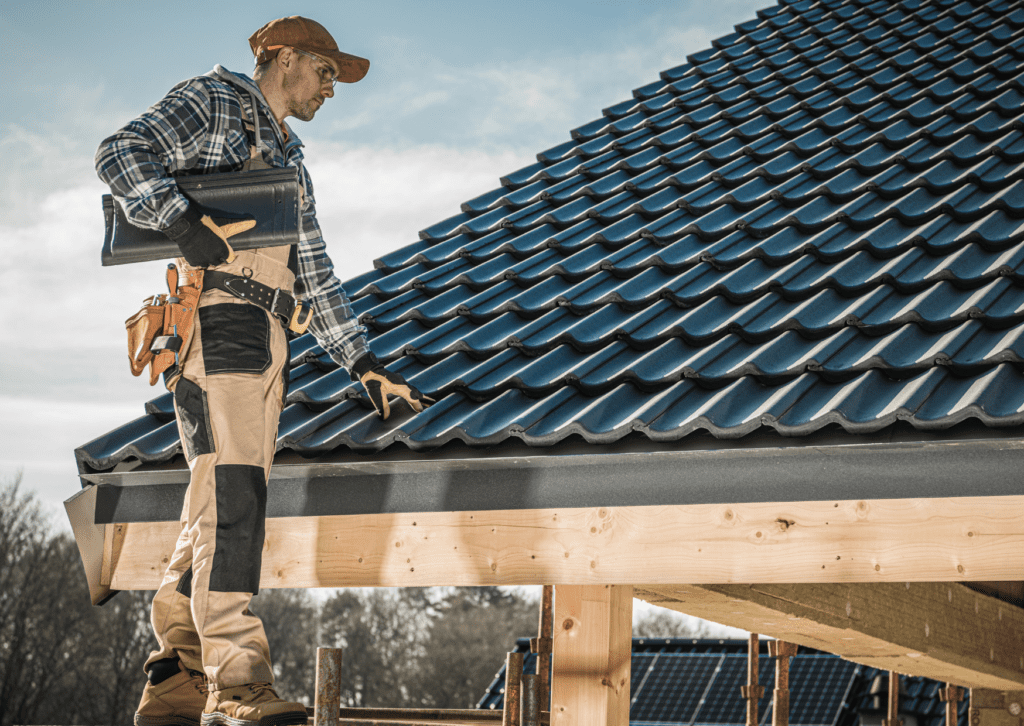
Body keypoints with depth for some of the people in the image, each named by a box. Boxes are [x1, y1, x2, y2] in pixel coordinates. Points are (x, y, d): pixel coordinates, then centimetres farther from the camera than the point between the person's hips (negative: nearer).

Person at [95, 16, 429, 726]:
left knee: (221, 507, 4)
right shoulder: (212, 102, 7)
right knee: (231, 495, -18)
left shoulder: (287, 158, 32)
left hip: (265, 341, 9)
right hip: (217, 318, -9)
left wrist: (364, 364, 24)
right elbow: (121, 153, -9)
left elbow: (315, 271, 30)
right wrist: (185, 223, -21)